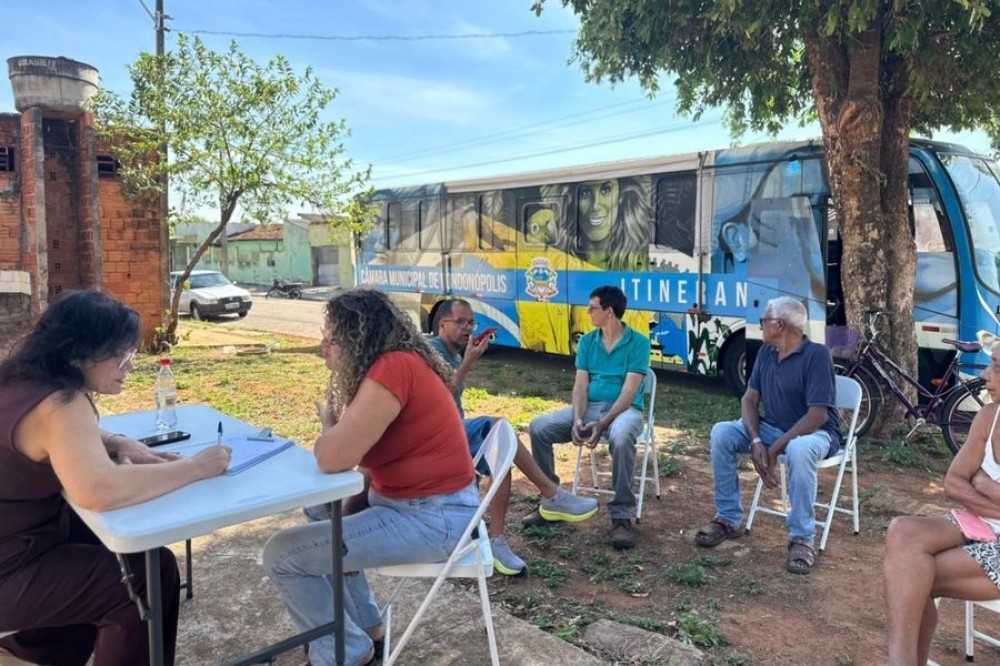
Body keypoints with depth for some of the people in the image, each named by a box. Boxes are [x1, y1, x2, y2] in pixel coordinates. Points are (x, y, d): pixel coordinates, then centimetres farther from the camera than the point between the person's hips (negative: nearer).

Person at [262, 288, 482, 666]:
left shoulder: (392, 368, -23)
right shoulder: (397, 364, 8)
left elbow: (332, 458, -26)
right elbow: (351, 450, 12)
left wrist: (331, 424, -7)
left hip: (433, 518, -10)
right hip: (413, 501, 11)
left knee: (281, 555, -7)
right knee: (322, 514, 29)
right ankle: (365, 629, 33)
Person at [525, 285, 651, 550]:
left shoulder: (638, 342, -7)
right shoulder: (587, 341, 9)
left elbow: (629, 391, -15)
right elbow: (581, 384, 1)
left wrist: (602, 424, -26)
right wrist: (577, 419, -18)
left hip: (624, 409, -5)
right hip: (590, 407, 5)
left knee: (621, 438, -42)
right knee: (538, 427, -17)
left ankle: (621, 517, -27)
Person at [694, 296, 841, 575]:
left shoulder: (816, 354, -20)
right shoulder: (766, 352, 2)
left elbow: (818, 415, -25)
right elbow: (749, 398, 2)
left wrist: (774, 450, -26)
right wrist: (756, 441, -16)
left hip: (815, 432, -6)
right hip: (772, 427, 7)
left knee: (799, 450, -40)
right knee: (722, 433, -16)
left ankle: (802, 539, -24)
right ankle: (728, 519, -5)